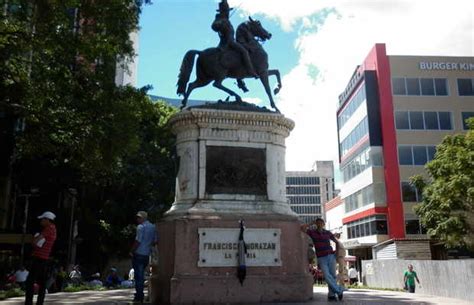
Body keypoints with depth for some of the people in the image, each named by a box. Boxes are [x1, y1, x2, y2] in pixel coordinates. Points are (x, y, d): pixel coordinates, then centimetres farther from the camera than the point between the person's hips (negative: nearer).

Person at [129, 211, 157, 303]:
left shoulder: (141, 227, -13)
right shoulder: (153, 227, 10)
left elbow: (138, 241, -18)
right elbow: (155, 241, 13)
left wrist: (131, 251, -10)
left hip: (138, 254, -7)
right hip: (147, 254, 7)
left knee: (138, 275, -1)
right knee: (141, 274, 19)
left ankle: (139, 296, 2)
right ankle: (140, 295, 23)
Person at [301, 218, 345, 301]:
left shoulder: (328, 233, 6)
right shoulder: (312, 232, 0)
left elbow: (336, 242, 20)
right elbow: (303, 228, -17)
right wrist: (311, 225, -5)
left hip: (331, 256, 2)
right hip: (321, 258, -2)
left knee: (333, 276, -4)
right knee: (327, 276, -17)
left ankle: (331, 295, 3)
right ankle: (339, 290, -4)